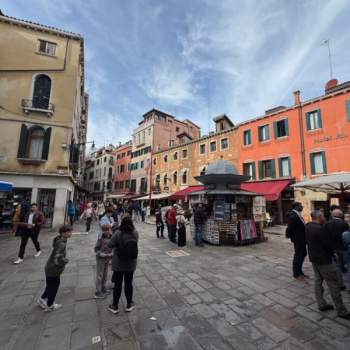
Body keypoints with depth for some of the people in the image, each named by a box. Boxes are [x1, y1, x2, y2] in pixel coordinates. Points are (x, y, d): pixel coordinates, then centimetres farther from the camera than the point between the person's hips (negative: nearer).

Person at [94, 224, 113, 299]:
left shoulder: (111, 237, -6)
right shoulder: (100, 238, -20)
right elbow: (96, 249, -13)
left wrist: (111, 254, -7)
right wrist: (103, 254, -21)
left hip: (107, 259, 5)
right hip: (100, 259, -5)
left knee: (105, 275, 18)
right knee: (99, 275, 5)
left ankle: (103, 288, 35)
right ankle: (98, 293, 17)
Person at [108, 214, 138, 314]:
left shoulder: (118, 234, -24)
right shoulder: (135, 233, -15)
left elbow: (110, 245, -14)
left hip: (118, 264, -2)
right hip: (131, 264, 2)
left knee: (118, 284, 17)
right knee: (128, 283, 19)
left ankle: (115, 306, 36)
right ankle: (129, 305, 36)